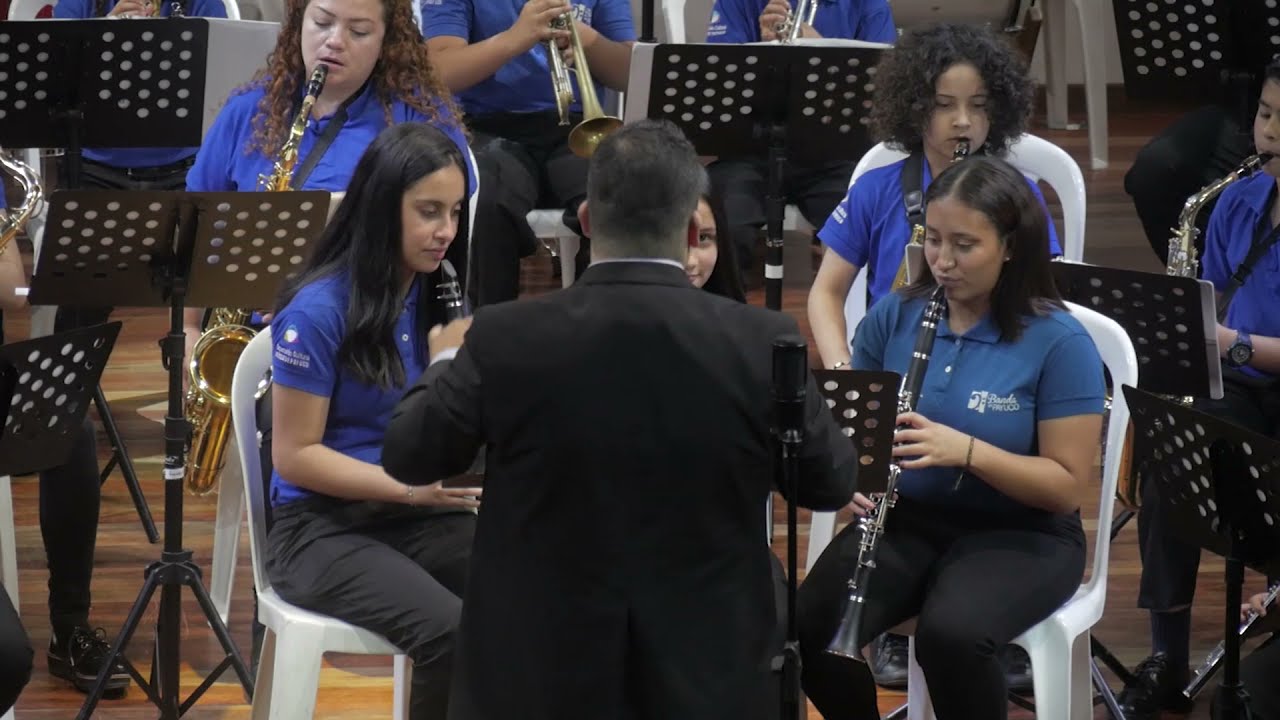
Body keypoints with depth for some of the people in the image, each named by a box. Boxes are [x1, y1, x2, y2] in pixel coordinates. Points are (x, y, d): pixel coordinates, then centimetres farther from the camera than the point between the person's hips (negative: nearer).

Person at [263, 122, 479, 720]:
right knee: (454, 634, -32)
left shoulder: (438, 297, 7)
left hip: (423, 515, 5)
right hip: (324, 525, -5)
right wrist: (410, 486, -22)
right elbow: (295, 457, -12)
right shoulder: (318, 310, -13)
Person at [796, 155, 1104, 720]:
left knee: (950, 635, -35)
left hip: (1020, 535, -4)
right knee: (810, 629, -25)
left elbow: (1068, 486, -12)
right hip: (904, 520, 4)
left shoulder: (1059, 343, -12)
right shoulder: (894, 315, 0)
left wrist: (966, 450, -27)